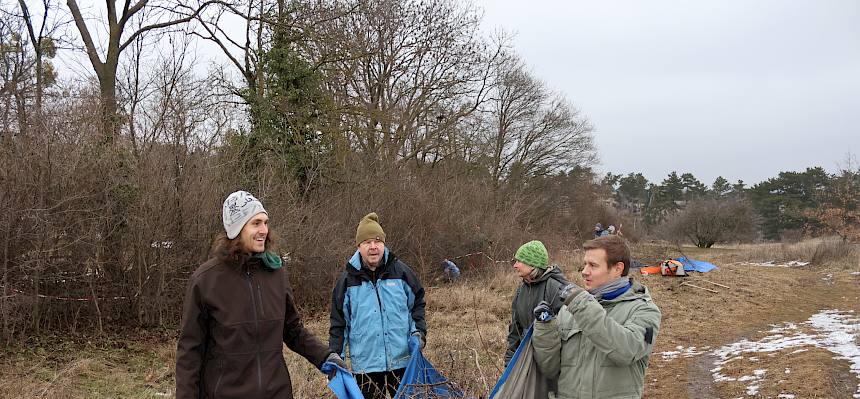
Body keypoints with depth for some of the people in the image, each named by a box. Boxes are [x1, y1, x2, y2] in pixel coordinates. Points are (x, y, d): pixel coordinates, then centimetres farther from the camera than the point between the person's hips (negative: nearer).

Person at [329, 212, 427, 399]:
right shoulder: (348, 279, 0)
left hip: (403, 360, 0)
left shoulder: (400, 271, 0)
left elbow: (417, 303, 10)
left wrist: (419, 331, -4)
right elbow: (338, 322, 5)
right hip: (365, 364, 0)